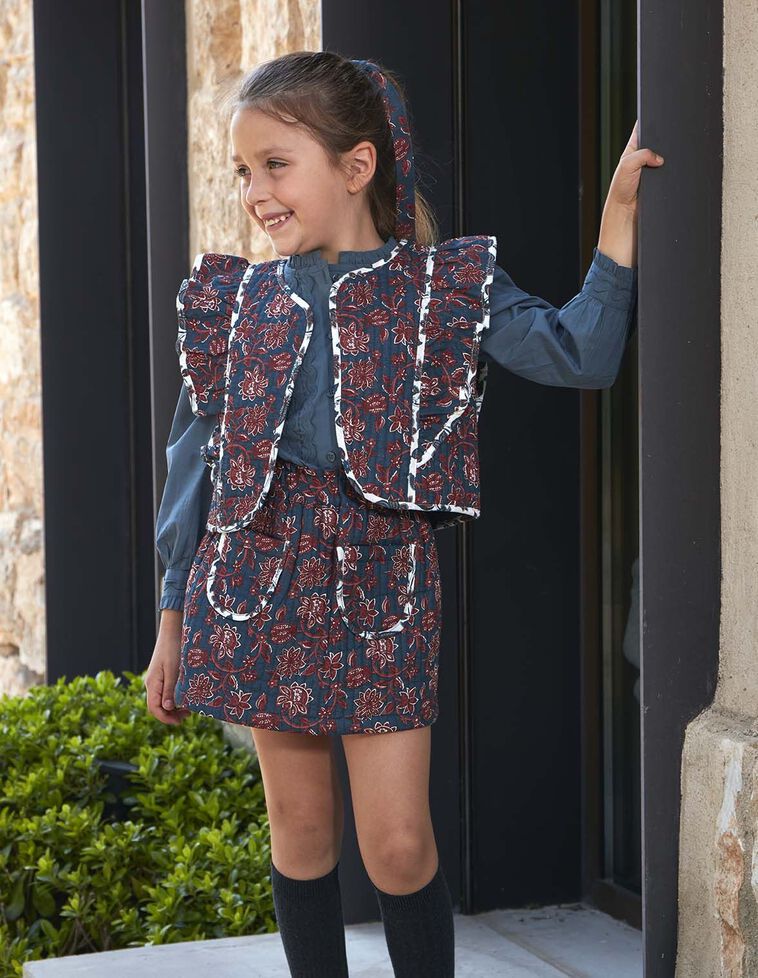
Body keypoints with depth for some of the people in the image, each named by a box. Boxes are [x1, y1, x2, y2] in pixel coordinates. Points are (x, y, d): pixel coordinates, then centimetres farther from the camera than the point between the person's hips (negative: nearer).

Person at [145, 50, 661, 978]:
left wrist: (619, 208, -16)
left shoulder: (447, 286, -1)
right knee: (299, 828, 10)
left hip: (383, 587, -2)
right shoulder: (236, 300, 5)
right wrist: (173, 620, 9)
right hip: (260, 584, 2)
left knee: (399, 846, -3)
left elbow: (578, 355, -13)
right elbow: (195, 460, 9)